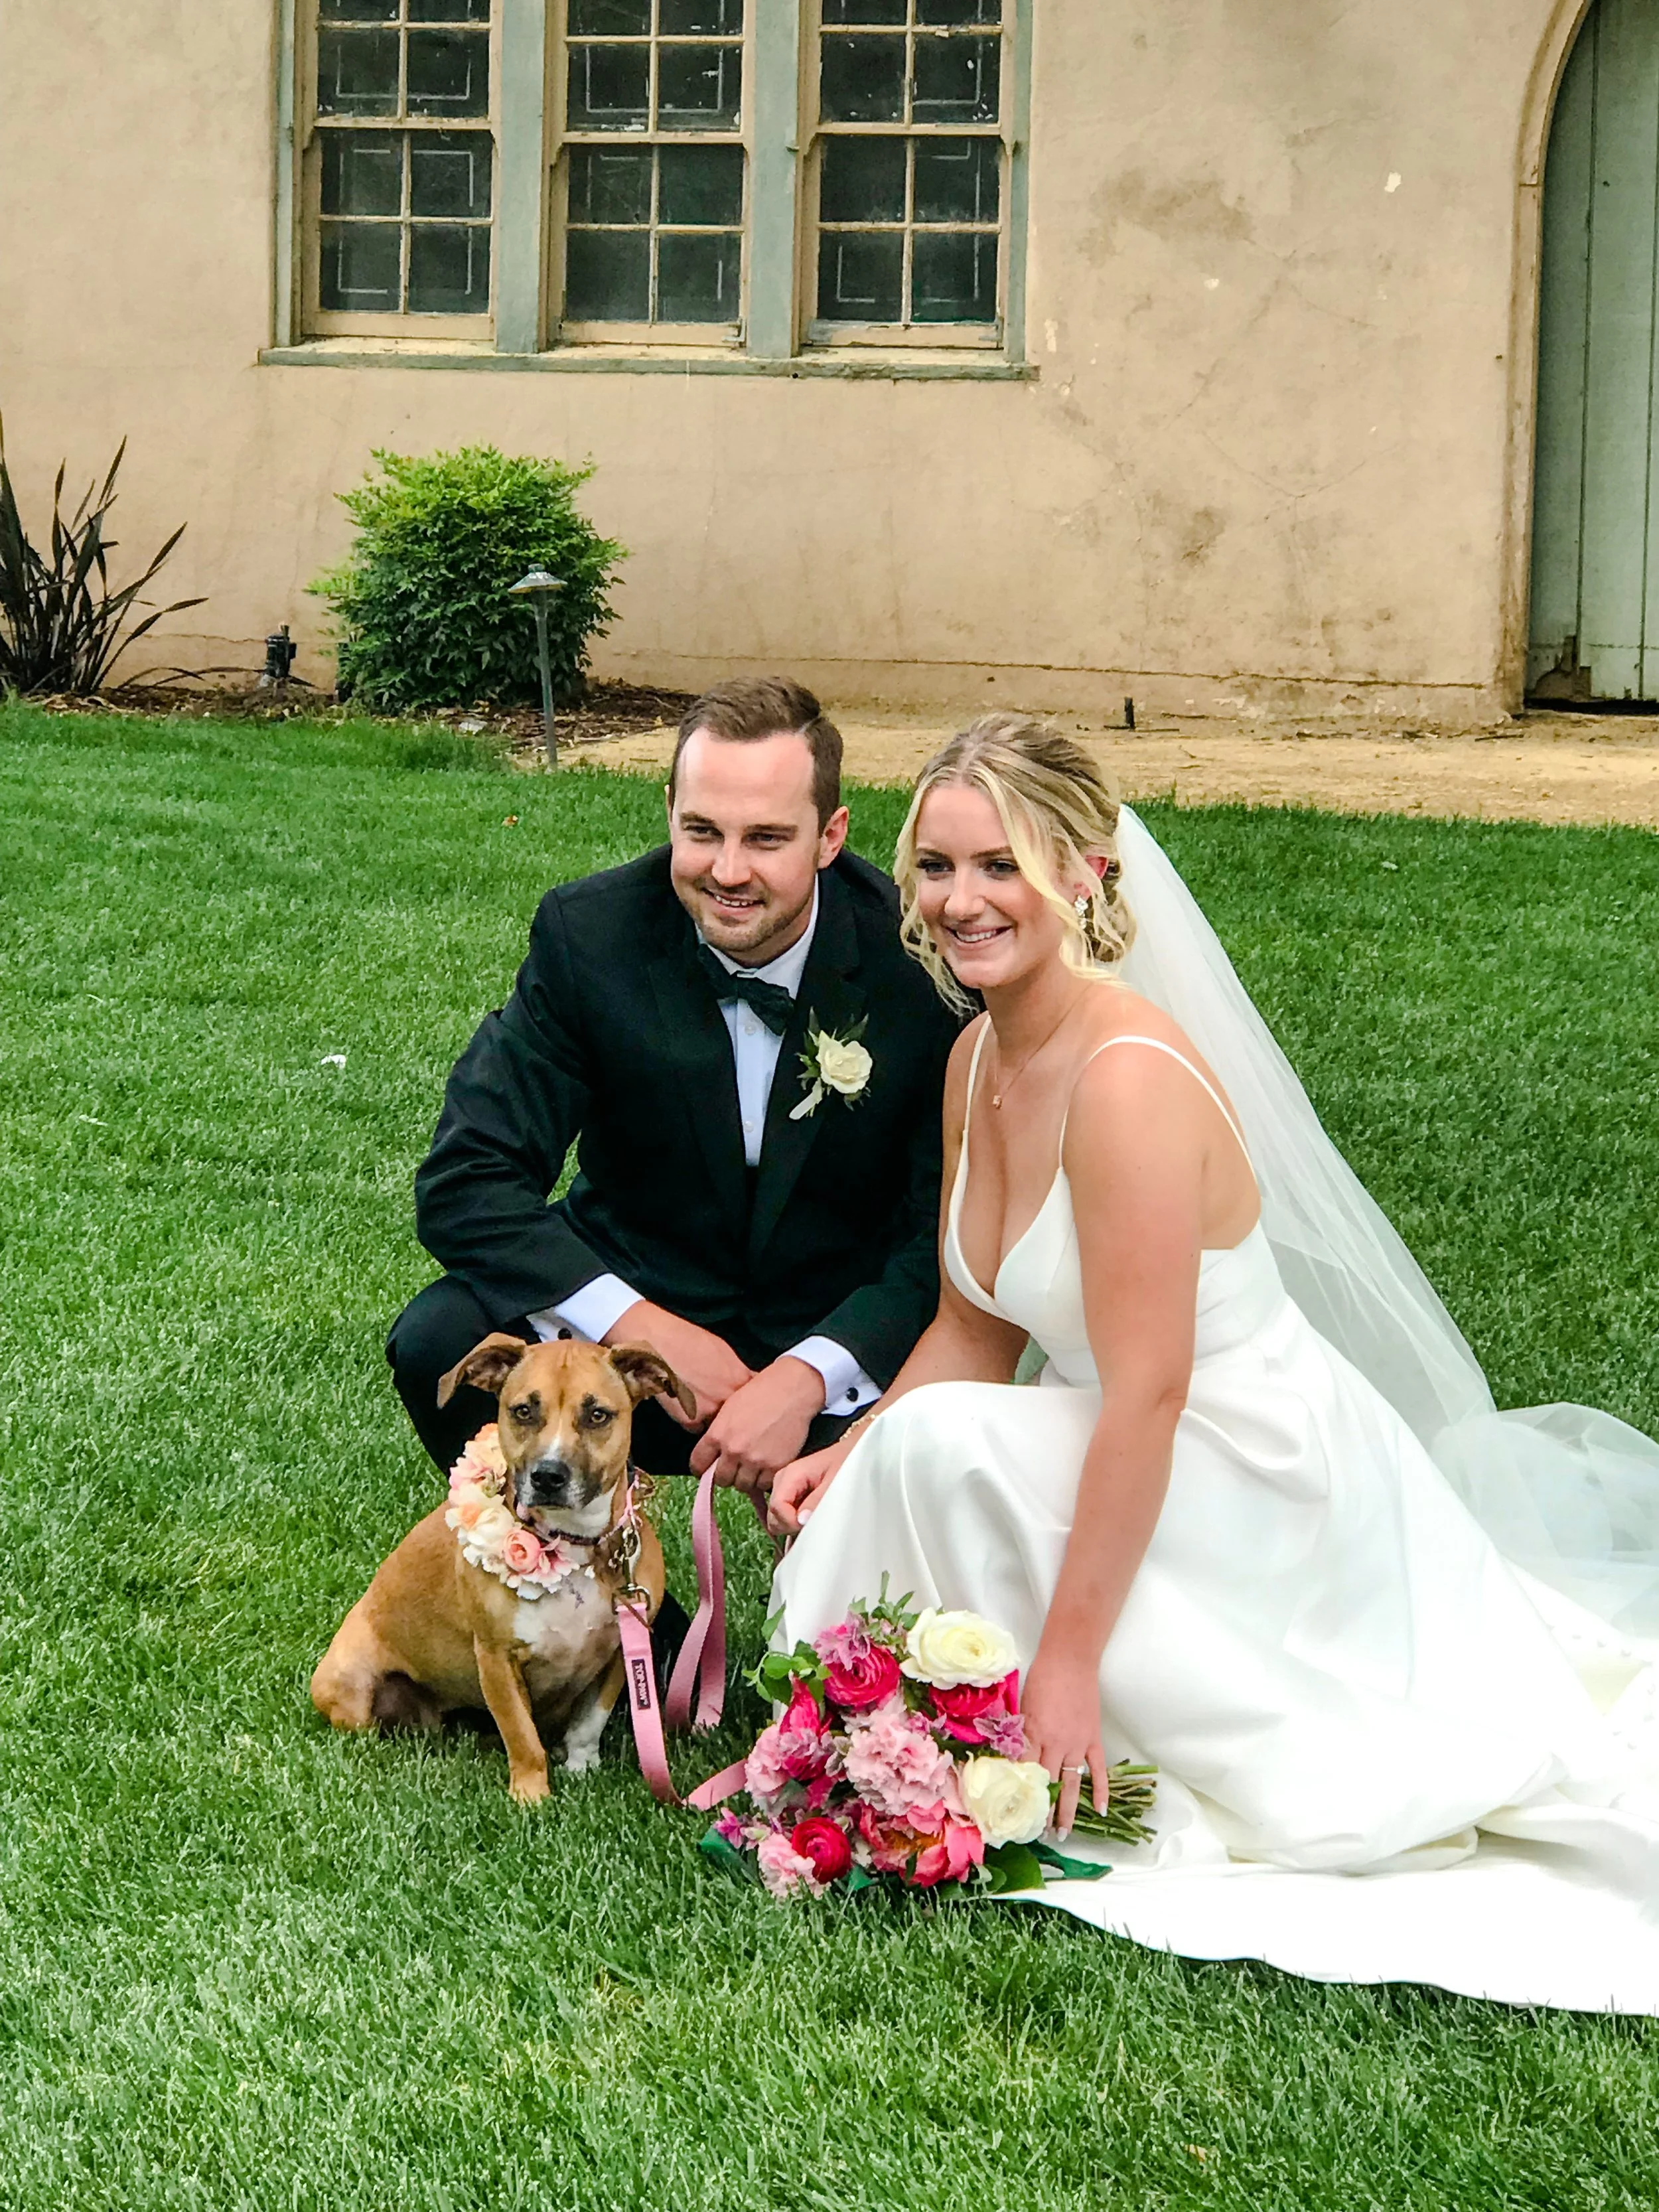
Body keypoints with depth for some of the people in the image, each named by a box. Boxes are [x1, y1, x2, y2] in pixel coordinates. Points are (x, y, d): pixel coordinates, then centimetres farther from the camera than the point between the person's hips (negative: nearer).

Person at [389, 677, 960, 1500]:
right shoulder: (588, 933, -12)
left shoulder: (921, 960, -16)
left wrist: (806, 1377, -29)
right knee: (440, 1342, -25)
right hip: (643, 1302, 2)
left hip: (847, 1346, -1)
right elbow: (464, 1184, -14)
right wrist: (645, 1331, -27)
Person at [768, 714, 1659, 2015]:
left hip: (1262, 1491, -10)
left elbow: (1147, 1395, -27)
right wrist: (848, 1459, -6)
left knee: (944, 1447, -24)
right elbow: (977, 1331, 10)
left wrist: (1068, 1663, -25)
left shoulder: (1127, 1078, -26)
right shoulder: (979, 1058, 2)